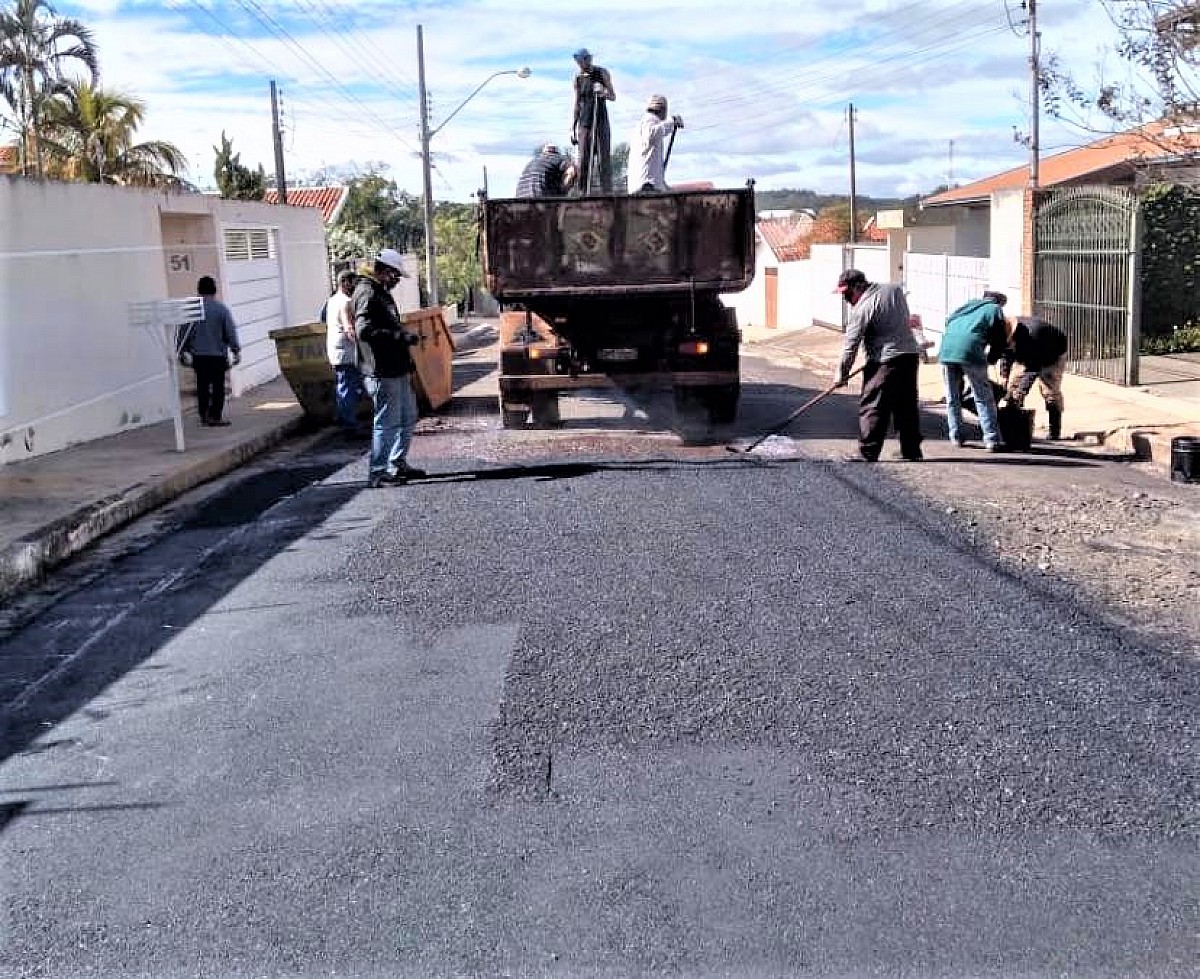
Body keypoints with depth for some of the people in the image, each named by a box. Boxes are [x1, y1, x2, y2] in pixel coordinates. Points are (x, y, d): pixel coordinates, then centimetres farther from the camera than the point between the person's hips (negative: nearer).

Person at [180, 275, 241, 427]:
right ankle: (216, 416, 1)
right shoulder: (222, 308, -7)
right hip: (218, 355, -2)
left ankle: (204, 416, 16)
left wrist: (183, 351, 14)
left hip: (198, 355, 3)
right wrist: (236, 350, 5)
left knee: (202, 386, 11)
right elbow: (231, 332, -4)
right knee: (218, 386, 3)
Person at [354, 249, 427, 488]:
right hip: (382, 373, -11)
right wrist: (399, 336, -23)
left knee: (408, 418, 18)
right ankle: (377, 473, 5)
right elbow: (364, 331, -27)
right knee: (387, 423, -4)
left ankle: (398, 464, 29)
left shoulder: (381, 292, 18)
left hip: (398, 370, 11)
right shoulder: (367, 293, -15)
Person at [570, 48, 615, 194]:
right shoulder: (578, 78, 8)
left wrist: (604, 93, -20)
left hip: (601, 121, -2)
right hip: (584, 122, 2)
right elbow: (577, 105, 12)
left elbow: (613, 97, 2)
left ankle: (607, 193, -11)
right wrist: (573, 128, 7)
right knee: (583, 160, -5)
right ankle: (583, 193, -6)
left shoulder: (602, 73, 1)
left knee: (604, 158, -9)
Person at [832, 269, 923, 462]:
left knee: (871, 406, -2)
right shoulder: (895, 290, 11)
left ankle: (867, 455, -4)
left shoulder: (862, 308, -12)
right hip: (911, 354, 8)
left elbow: (851, 344, -9)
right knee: (907, 407, 15)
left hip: (885, 361, -8)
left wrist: (841, 373, -1)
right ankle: (913, 453, 22)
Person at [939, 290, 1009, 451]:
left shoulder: (968, 304, 29)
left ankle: (956, 436, 21)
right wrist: (990, 359, 28)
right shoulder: (995, 309, 16)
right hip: (970, 351, -4)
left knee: (952, 397, 18)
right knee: (984, 398, 4)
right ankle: (992, 439, 0)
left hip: (946, 349, 4)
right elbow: (1000, 342, 12)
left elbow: (948, 321, 26)